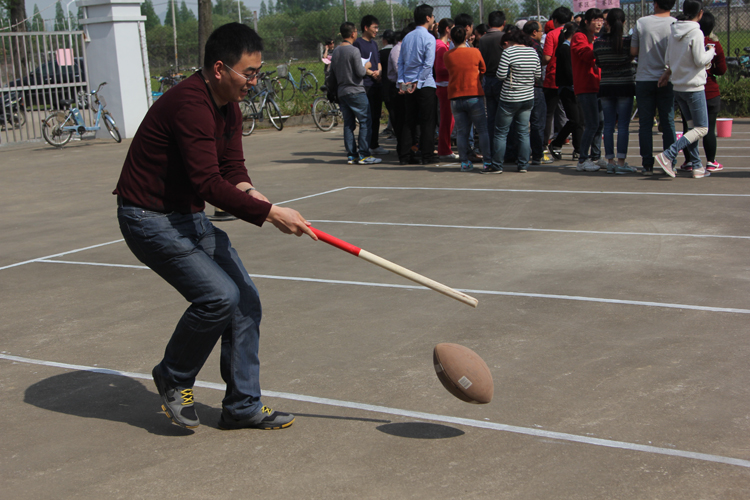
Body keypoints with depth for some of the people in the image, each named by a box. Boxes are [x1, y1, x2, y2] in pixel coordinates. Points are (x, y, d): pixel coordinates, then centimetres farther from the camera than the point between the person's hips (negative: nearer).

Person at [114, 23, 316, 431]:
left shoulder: (228, 108, 6)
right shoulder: (190, 105, -25)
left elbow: (232, 172, 5)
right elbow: (209, 184, -31)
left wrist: (250, 194, -18)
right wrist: (271, 213, -30)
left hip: (190, 217, 10)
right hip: (149, 219, -9)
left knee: (245, 299, 2)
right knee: (219, 295, -21)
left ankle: (242, 406, 12)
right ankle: (173, 377, 6)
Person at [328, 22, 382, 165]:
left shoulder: (335, 52, 11)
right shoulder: (354, 51, -11)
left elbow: (332, 75, 16)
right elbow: (360, 72, -15)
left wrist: (333, 88, 28)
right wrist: (367, 66, 5)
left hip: (341, 92, 8)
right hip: (355, 91, -7)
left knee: (348, 124, 9)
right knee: (365, 121, -4)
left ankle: (351, 155, 8)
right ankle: (363, 155, -8)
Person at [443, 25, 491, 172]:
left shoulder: (447, 55, -1)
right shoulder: (475, 52, -4)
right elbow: (483, 70, 10)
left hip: (455, 96, 2)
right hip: (474, 95, -2)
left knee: (461, 131, 7)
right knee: (482, 129, 4)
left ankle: (465, 162, 5)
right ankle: (488, 162, 2)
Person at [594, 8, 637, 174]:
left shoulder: (598, 42, -2)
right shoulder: (627, 41, -10)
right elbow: (632, 57, 2)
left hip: (605, 86, 3)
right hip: (625, 86, -3)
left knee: (608, 125, 7)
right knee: (623, 125, -1)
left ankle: (610, 161, 8)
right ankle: (621, 162, -3)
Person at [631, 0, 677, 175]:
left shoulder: (641, 23, -3)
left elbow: (633, 51, 1)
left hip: (644, 80, 0)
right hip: (666, 80, 0)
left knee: (645, 123, 5)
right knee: (667, 123, 6)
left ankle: (647, 165, 3)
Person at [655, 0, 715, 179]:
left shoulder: (674, 32, 5)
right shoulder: (696, 33, -16)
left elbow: (668, 59, 8)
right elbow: (700, 60, -15)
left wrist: (668, 72, 22)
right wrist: (711, 51, 1)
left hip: (678, 87, 8)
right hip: (694, 87, -8)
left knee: (693, 127, 15)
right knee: (701, 129, -2)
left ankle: (697, 167, 15)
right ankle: (668, 156, -16)